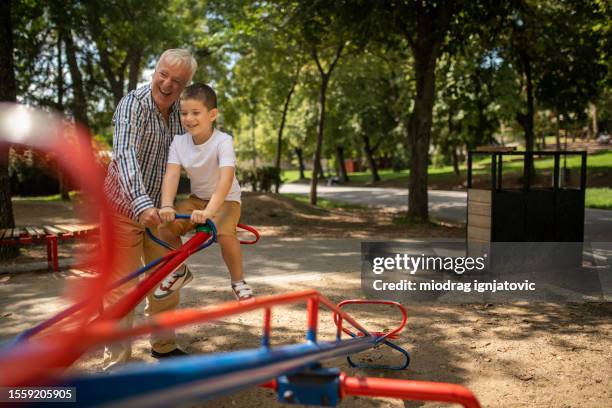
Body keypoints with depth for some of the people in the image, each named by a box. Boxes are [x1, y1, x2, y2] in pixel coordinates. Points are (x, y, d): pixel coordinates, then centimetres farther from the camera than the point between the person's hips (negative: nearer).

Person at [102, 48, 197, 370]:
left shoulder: (180, 111, 1)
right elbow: (125, 154, -33)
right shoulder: (133, 104, -19)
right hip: (125, 206, -6)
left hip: (158, 208, 7)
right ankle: (116, 360, 10)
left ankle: (163, 345, 31)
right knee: (122, 284, -3)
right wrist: (141, 204, -47)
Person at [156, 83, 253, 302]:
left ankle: (238, 282, -4)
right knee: (165, 228, -16)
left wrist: (209, 211, -51)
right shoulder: (179, 141, -10)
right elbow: (171, 175, -22)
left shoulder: (223, 141, -25)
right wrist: (167, 206, -39)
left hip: (225, 199, -4)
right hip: (196, 198, 5)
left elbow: (226, 179, -38)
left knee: (225, 234, -32)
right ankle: (180, 271, 13)